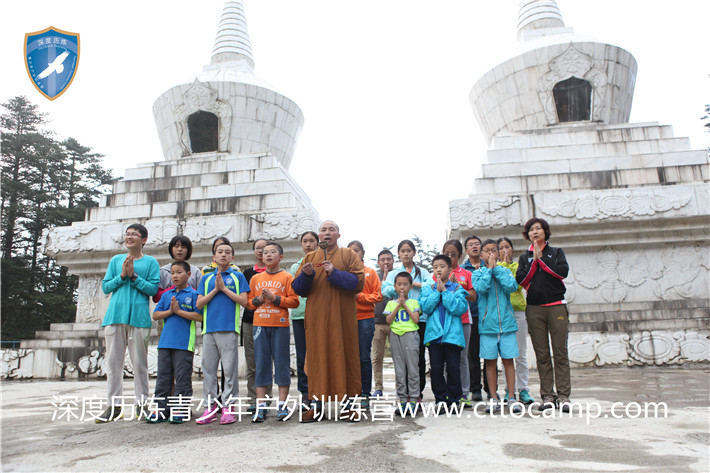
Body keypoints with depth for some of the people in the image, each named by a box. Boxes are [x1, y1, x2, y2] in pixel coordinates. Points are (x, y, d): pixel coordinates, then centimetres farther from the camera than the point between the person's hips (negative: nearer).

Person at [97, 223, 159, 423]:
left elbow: (153, 288, -3)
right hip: (115, 316, 3)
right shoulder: (116, 260, 17)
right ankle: (115, 405, 11)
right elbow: (105, 287, 11)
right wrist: (122, 275, -4)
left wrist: (134, 276, -11)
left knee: (139, 362, 1)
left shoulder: (151, 262, 7)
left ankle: (142, 403, 10)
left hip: (139, 316, -3)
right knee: (113, 361, 3)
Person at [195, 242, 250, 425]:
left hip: (229, 328, -3)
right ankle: (210, 406, 15)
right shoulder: (206, 278, 16)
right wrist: (215, 290, -2)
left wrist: (224, 288, -5)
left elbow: (244, 301, -2)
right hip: (209, 329, 3)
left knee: (230, 368, -3)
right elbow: (199, 303, 9)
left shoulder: (238, 276, 7)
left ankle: (228, 407, 4)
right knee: (208, 368, 6)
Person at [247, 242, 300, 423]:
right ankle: (261, 407, 9)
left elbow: (294, 301, -4)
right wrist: (259, 299, -6)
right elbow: (248, 302, 14)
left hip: (280, 325, -3)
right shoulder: (256, 278, 14)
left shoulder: (287, 277, 4)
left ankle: (282, 406, 7)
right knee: (261, 363, 3)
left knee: (282, 363, -1)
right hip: (260, 325, 3)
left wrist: (274, 298, -13)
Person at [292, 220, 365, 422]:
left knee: (344, 356, -1)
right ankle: (318, 404, 11)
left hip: (342, 317, -2)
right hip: (316, 318, 2)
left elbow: (359, 282, -5)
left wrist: (334, 273, -14)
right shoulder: (309, 258, 16)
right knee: (317, 357, 2)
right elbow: (297, 288, 10)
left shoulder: (348, 255, 8)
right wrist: (306, 275, -10)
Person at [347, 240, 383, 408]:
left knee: (364, 357, 2)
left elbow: (378, 296, 1)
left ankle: (365, 394, 11)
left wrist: (360, 296, -11)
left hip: (365, 318, -1)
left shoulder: (370, 272, 8)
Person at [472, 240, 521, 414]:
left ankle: (511, 397, 12)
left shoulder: (505, 271, 8)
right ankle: (494, 399, 14)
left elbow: (512, 287, -11)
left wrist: (496, 268, -8)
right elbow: (481, 288, -15)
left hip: (507, 322, 1)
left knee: (508, 360, 3)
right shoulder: (477, 273, 5)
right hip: (487, 324, 0)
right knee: (490, 361, 5)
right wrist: (489, 269, -8)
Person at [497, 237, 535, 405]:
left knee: (521, 353, 1)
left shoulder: (518, 265, 13)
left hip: (518, 310, 1)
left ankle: (523, 390, 7)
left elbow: (519, 284, -4)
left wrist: (509, 265, -6)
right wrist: (504, 263, -6)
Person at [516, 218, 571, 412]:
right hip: (534, 309, 2)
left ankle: (563, 396, 2)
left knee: (560, 352, -3)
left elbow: (563, 271, -7)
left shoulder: (556, 252, 12)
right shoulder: (524, 258, 15)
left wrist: (541, 260, -5)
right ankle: (547, 396, 8)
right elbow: (521, 279, -1)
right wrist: (534, 261, -5)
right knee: (542, 355, 2)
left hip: (556, 306, -1)